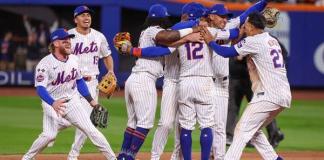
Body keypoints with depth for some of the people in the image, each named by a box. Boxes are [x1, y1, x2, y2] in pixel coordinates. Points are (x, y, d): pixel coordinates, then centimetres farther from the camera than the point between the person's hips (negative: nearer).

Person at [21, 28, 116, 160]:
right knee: (49, 135, -20)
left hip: (72, 102, 4)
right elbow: (40, 88, -26)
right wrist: (53, 103, -43)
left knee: (91, 130, -4)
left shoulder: (73, 59, 2)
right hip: (51, 103, -4)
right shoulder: (45, 64, -17)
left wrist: (91, 100, 11)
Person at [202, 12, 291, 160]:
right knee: (254, 131, 21)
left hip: (268, 96, -9)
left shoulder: (254, 41, -8)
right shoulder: (272, 41, 19)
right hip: (284, 97, 9)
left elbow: (227, 52, -9)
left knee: (242, 130, -8)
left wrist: (210, 41, 4)